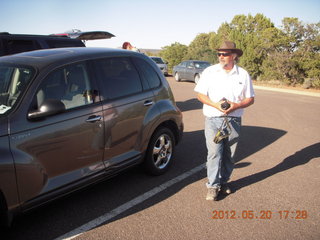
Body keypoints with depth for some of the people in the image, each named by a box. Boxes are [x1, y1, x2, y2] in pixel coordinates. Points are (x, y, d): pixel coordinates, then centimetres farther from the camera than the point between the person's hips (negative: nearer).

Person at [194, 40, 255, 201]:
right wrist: (216, 105, -16)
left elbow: (250, 98, 7)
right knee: (214, 153, -7)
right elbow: (200, 94, 0)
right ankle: (213, 186, 3)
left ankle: (224, 181, 26)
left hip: (234, 120, 2)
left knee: (229, 155, 9)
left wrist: (236, 105, -14)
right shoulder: (210, 72, 3)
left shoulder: (243, 74, 6)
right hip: (213, 120, -2)